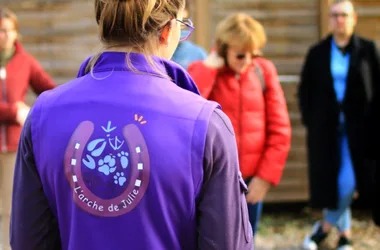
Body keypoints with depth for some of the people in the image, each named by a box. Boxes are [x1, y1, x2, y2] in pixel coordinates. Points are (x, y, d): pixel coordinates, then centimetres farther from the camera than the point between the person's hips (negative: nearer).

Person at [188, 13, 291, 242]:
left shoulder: (264, 71, 2)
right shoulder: (202, 71, -2)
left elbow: (279, 129, 3)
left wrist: (266, 175, -4)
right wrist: (210, 66, -17)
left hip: (251, 181, 3)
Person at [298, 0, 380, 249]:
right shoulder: (317, 52, 4)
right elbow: (305, 90, 8)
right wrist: (309, 121, -1)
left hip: (357, 126, -1)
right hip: (325, 126, 1)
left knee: (349, 180, -4)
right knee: (334, 179, 2)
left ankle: (327, 225, 17)